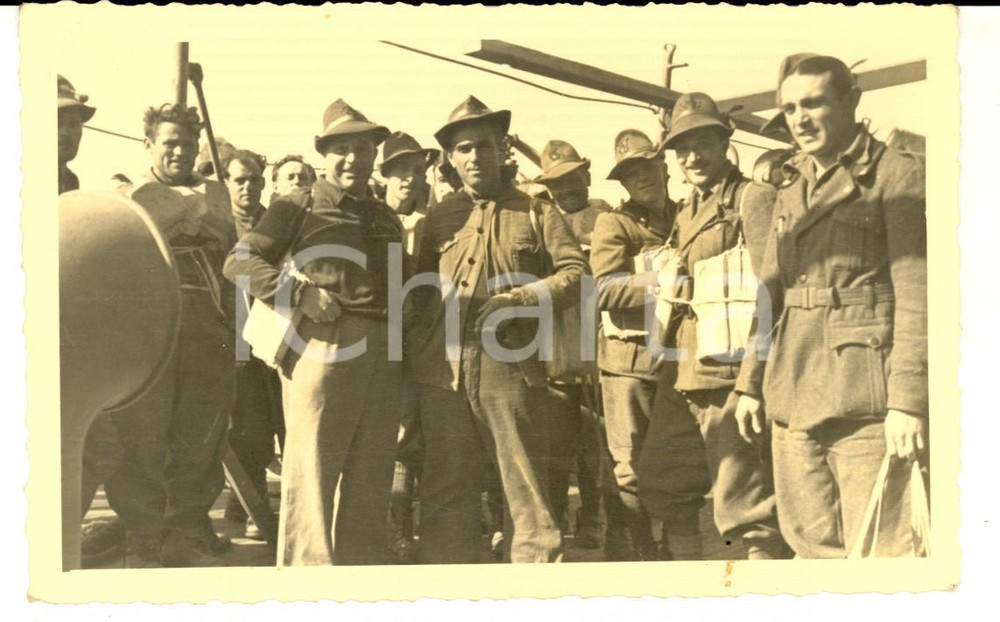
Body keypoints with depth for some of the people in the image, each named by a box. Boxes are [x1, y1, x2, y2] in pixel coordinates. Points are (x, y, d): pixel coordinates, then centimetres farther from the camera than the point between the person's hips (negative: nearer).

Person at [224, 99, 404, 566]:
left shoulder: (386, 218, 21)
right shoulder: (297, 207, 4)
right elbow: (239, 261, -4)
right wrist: (300, 292, -14)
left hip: (383, 351, 6)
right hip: (323, 344, -6)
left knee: (372, 472, 9)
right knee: (312, 466, -6)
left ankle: (363, 560, 18)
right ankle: (309, 564, 0)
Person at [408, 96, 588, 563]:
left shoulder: (535, 213, 11)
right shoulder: (439, 219, 17)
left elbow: (576, 271, 3)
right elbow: (420, 288, 20)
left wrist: (520, 299, -12)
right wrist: (415, 350, 5)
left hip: (511, 366, -2)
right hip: (443, 370, 3)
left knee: (525, 485, -2)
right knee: (445, 490, 5)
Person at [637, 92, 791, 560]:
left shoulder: (752, 197, -5)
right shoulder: (686, 210, 20)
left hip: (729, 373, -9)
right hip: (682, 374, 9)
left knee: (747, 503, -6)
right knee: (664, 487, 16)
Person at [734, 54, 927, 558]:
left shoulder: (898, 177, -3)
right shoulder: (792, 188, 18)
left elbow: (917, 296, -10)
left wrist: (908, 400, -16)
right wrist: (752, 383, 16)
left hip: (864, 402, -6)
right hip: (793, 399, 7)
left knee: (878, 553, -6)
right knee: (812, 549, 10)